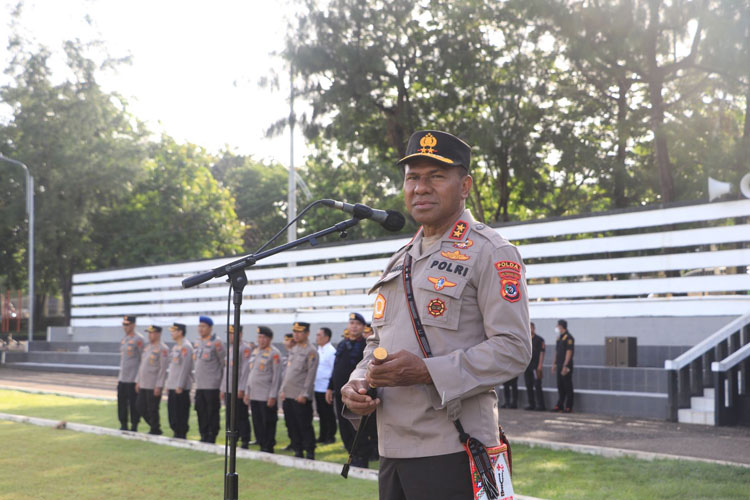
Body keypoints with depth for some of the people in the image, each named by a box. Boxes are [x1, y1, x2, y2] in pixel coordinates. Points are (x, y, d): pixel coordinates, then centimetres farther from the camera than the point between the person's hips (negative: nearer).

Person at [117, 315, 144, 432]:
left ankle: (134, 426, 4)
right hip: (122, 378, 8)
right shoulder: (124, 339, 15)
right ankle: (123, 425, 17)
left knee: (133, 403, -3)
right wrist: (119, 375, 18)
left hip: (133, 378, -8)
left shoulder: (138, 339, -10)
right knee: (121, 402, 9)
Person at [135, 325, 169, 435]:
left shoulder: (162, 349, -11)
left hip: (154, 386, -8)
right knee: (140, 406, 10)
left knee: (152, 410, -2)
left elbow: (163, 368, -16)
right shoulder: (147, 347, 15)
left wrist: (159, 386, -19)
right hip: (143, 385, 8)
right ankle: (154, 426, 24)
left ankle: (155, 431, 12)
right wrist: (138, 381, 16)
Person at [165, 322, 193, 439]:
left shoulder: (186, 347, -12)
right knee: (172, 412, 11)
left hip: (181, 387, -9)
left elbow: (185, 367, -17)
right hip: (172, 386, 9)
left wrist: (180, 385, -19)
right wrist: (168, 384, 19)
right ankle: (176, 434, 17)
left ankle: (181, 435, 1)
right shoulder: (175, 347, 17)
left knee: (181, 413, -5)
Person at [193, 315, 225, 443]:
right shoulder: (198, 343, 14)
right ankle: (204, 436, 18)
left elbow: (224, 362, -5)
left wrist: (218, 376, -1)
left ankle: (212, 437, 3)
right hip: (199, 385, 7)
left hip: (212, 386, -7)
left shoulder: (216, 342, -8)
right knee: (201, 412, 9)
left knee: (212, 412, -3)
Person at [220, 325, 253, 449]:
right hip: (228, 390, 8)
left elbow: (246, 369, -15)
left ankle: (245, 442, 2)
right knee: (229, 417, 10)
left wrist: (241, 388, -18)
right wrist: (222, 388, 17)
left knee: (241, 417, -4)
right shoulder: (229, 348, 17)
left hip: (239, 391, -8)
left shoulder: (245, 348, -9)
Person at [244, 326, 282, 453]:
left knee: (268, 423, -1)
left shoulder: (274, 353, -8)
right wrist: (247, 392, 16)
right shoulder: (255, 351, 14)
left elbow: (277, 376, -12)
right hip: (254, 395, 7)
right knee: (257, 424, 9)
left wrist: (272, 396, -15)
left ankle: (269, 448, 6)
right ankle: (262, 446, 18)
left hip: (267, 397, -7)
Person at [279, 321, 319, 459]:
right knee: (292, 426, 10)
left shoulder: (311, 352, -8)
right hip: (288, 395, 8)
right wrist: (283, 390, 15)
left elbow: (311, 375, -13)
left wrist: (304, 394, -16)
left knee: (305, 426, -4)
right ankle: (297, 451, 18)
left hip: (301, 397, -8)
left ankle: (310, 452, 3)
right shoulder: (293, 350, 16)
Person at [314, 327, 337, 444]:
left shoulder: (331, 351, -13)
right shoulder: (319, 350, 14)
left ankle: (330, 436, 8)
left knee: (329, 413, 0)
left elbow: (335, 370, -16)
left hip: (326, 388, -9)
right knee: (321, 413, 15)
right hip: (317, 387, 9)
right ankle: (323, 436, 23)